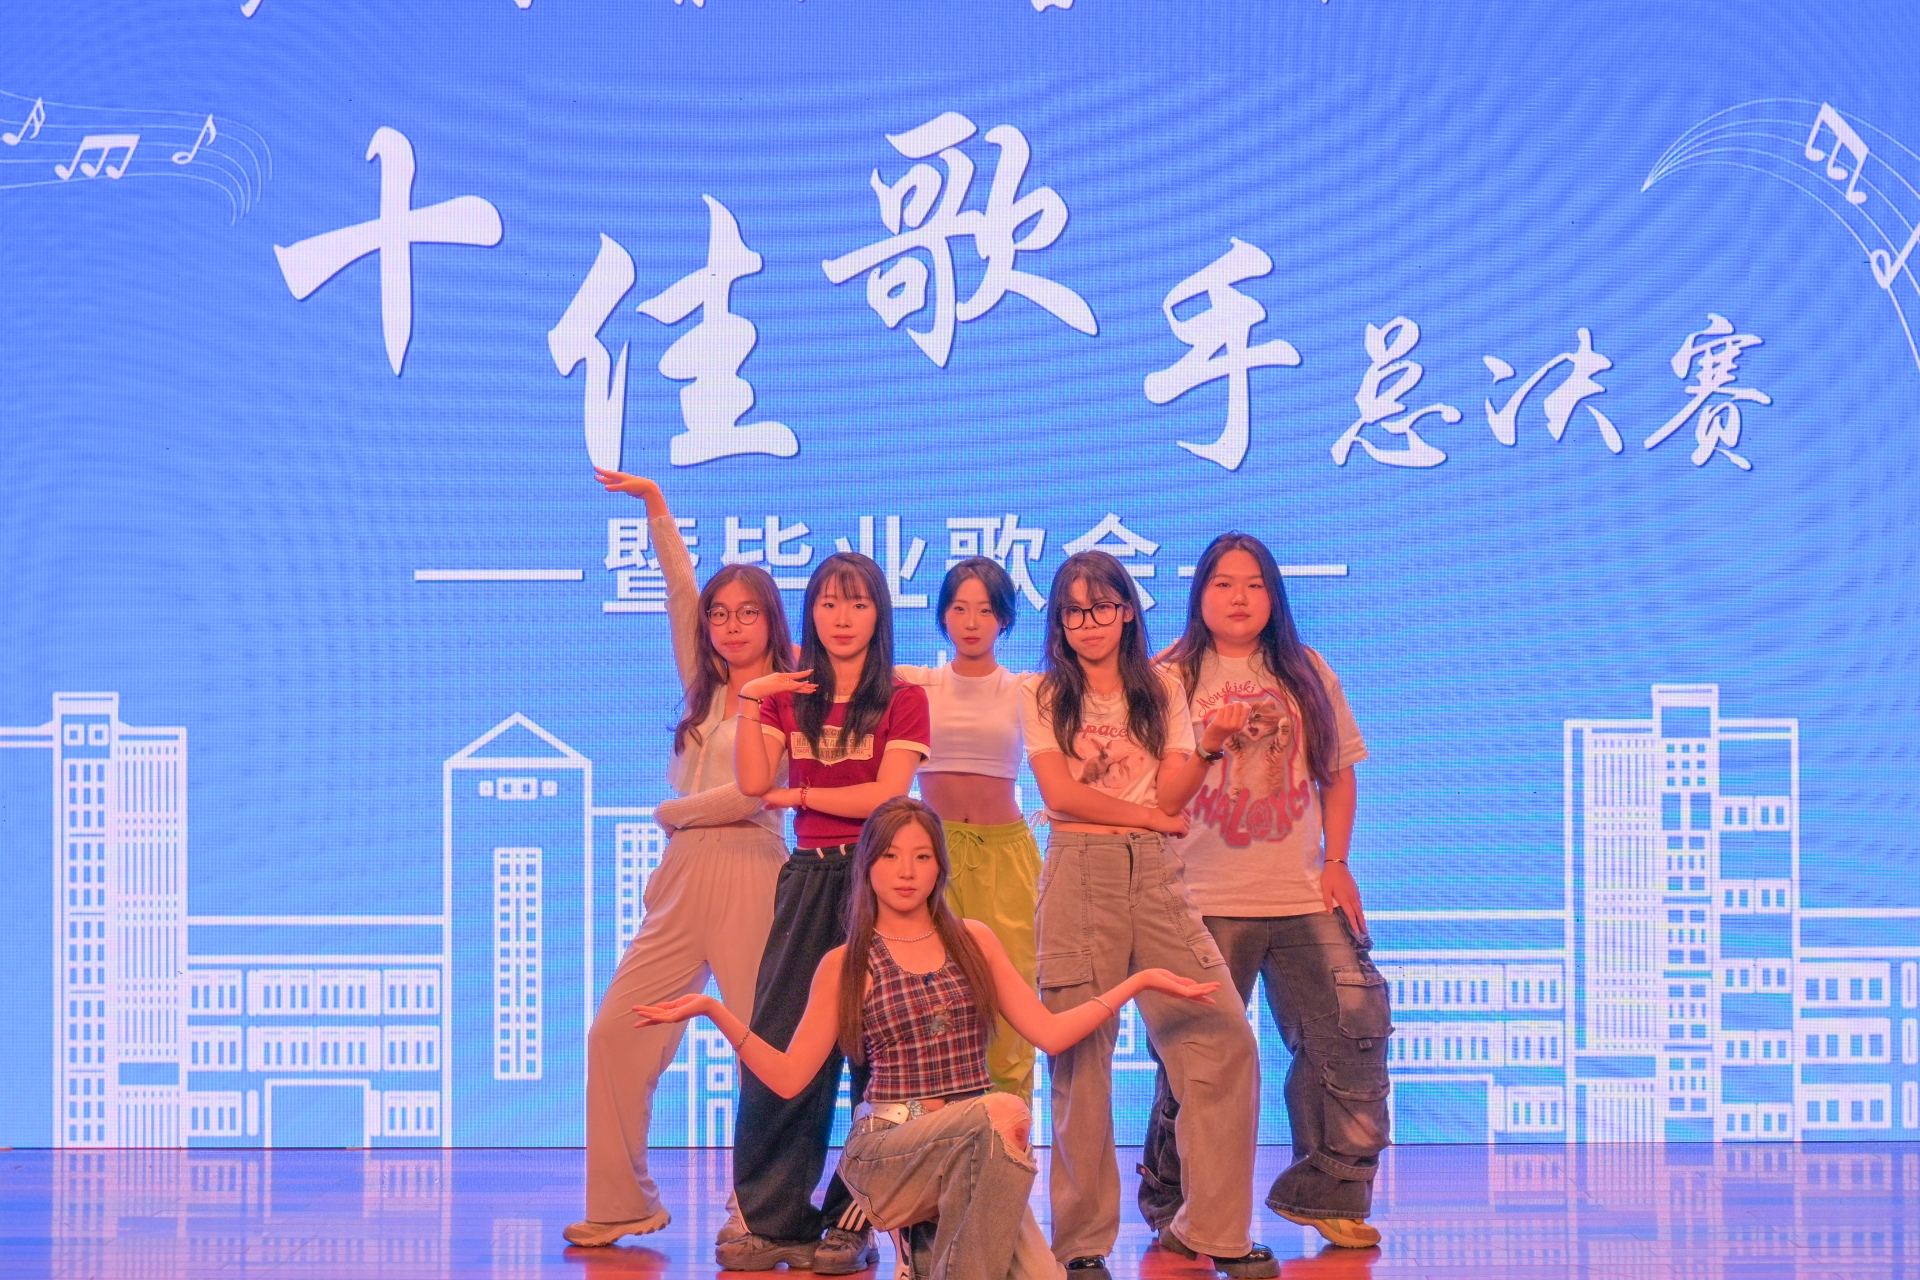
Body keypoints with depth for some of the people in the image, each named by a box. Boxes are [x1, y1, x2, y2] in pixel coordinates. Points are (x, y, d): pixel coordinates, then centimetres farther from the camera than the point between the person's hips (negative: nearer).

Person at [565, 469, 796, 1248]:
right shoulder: (705, 690, 17)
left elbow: (748, 795, -10)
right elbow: (681, 592, 14)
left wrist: (671, 812, 4)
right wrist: (654, 504, 9)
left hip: (745, 875, -7)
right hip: (682, 876, 7)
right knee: (617, 1031, 0)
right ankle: (621, 1205, 5)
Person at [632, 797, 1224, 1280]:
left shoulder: (973, 941, 13)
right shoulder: (845, 965, 6)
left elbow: (1049, 1032, 10)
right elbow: (789, 1077, 4)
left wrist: (1138, 982, 2)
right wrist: (715, 1012, -9)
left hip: (974, 1152, 3)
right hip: (886, 1151, -3)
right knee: (1004, 1112, -34)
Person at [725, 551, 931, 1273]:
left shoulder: (902, 699, 3)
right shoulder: (788, 697, 13)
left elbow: (887, 794, -9)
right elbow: (753, 783, -1)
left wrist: (799, 795, -4)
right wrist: (749, 702, -8)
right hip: (808, 876, 4)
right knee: (776, 1047, -3)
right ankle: (770, 1220, 3)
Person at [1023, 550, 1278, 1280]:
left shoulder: (1160, 692, 14)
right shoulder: (1043, 696, 8)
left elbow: (1171, 797, 2)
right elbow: (1061, 793, -4)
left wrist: (1210, 746, -14)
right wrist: (1149, 815, -1)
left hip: (1154, 875, 2)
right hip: (1079, 872, -2)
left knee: (1225, 1041, -6)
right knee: (1078, 1055, -5)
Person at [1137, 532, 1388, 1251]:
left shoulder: (1306, 674, 12)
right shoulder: (1172, 679, 4)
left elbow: (1339, 775, 15)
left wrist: (1336, 862, 5)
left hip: (1305, 896, 3)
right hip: (1207, 900, -3)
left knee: (1352, 1029, -5)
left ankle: (1325, 1192, 9)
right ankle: (1173, 1205, 15)